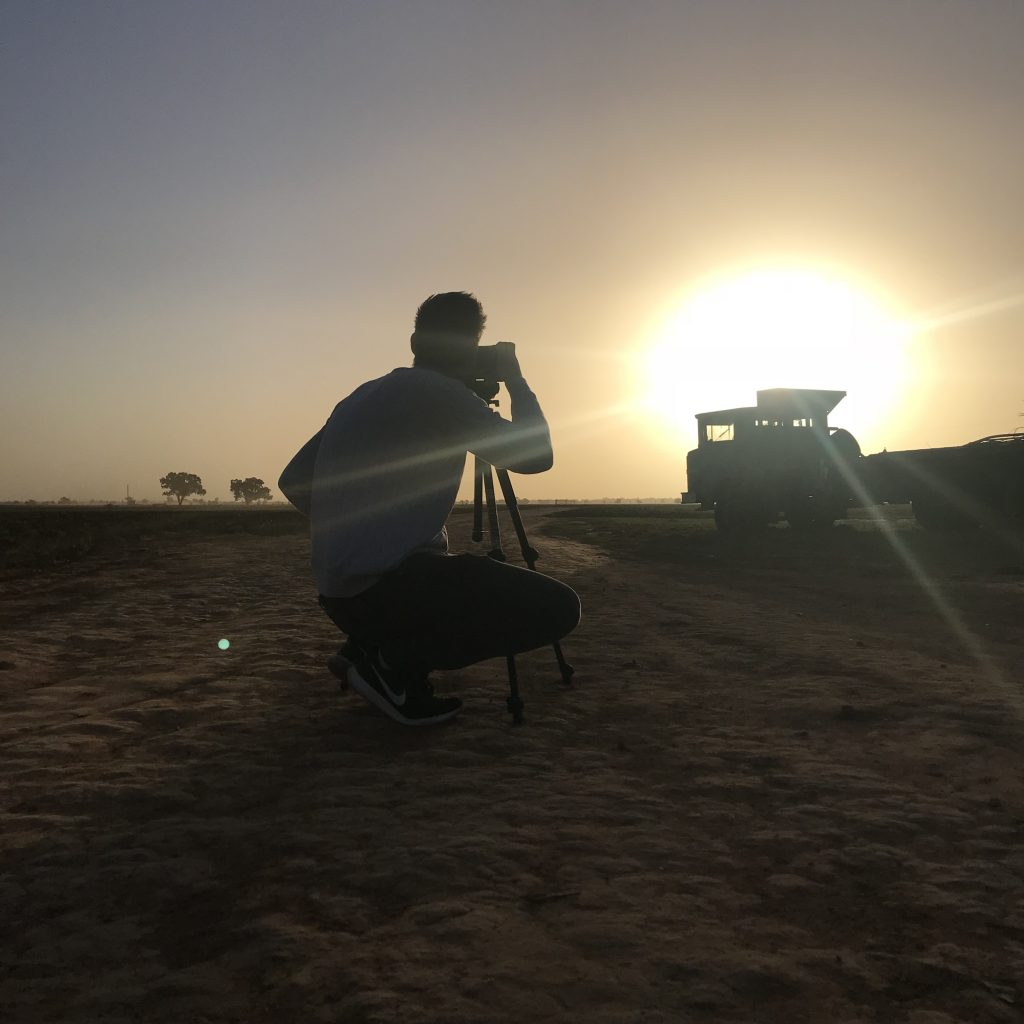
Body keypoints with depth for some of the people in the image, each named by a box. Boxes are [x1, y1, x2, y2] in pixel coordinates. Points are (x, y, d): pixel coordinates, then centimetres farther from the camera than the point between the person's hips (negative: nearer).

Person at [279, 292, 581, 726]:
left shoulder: (364, 395, 15)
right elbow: (535, 455, -6)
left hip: (339, 595, 9)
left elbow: (293, 482, 18)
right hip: (387, 587, -9)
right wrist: (514, 378, 9)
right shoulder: (443, 394, -8)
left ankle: (366, 645, 13)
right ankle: (396, 664, -7)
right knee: (558, 607, -8)